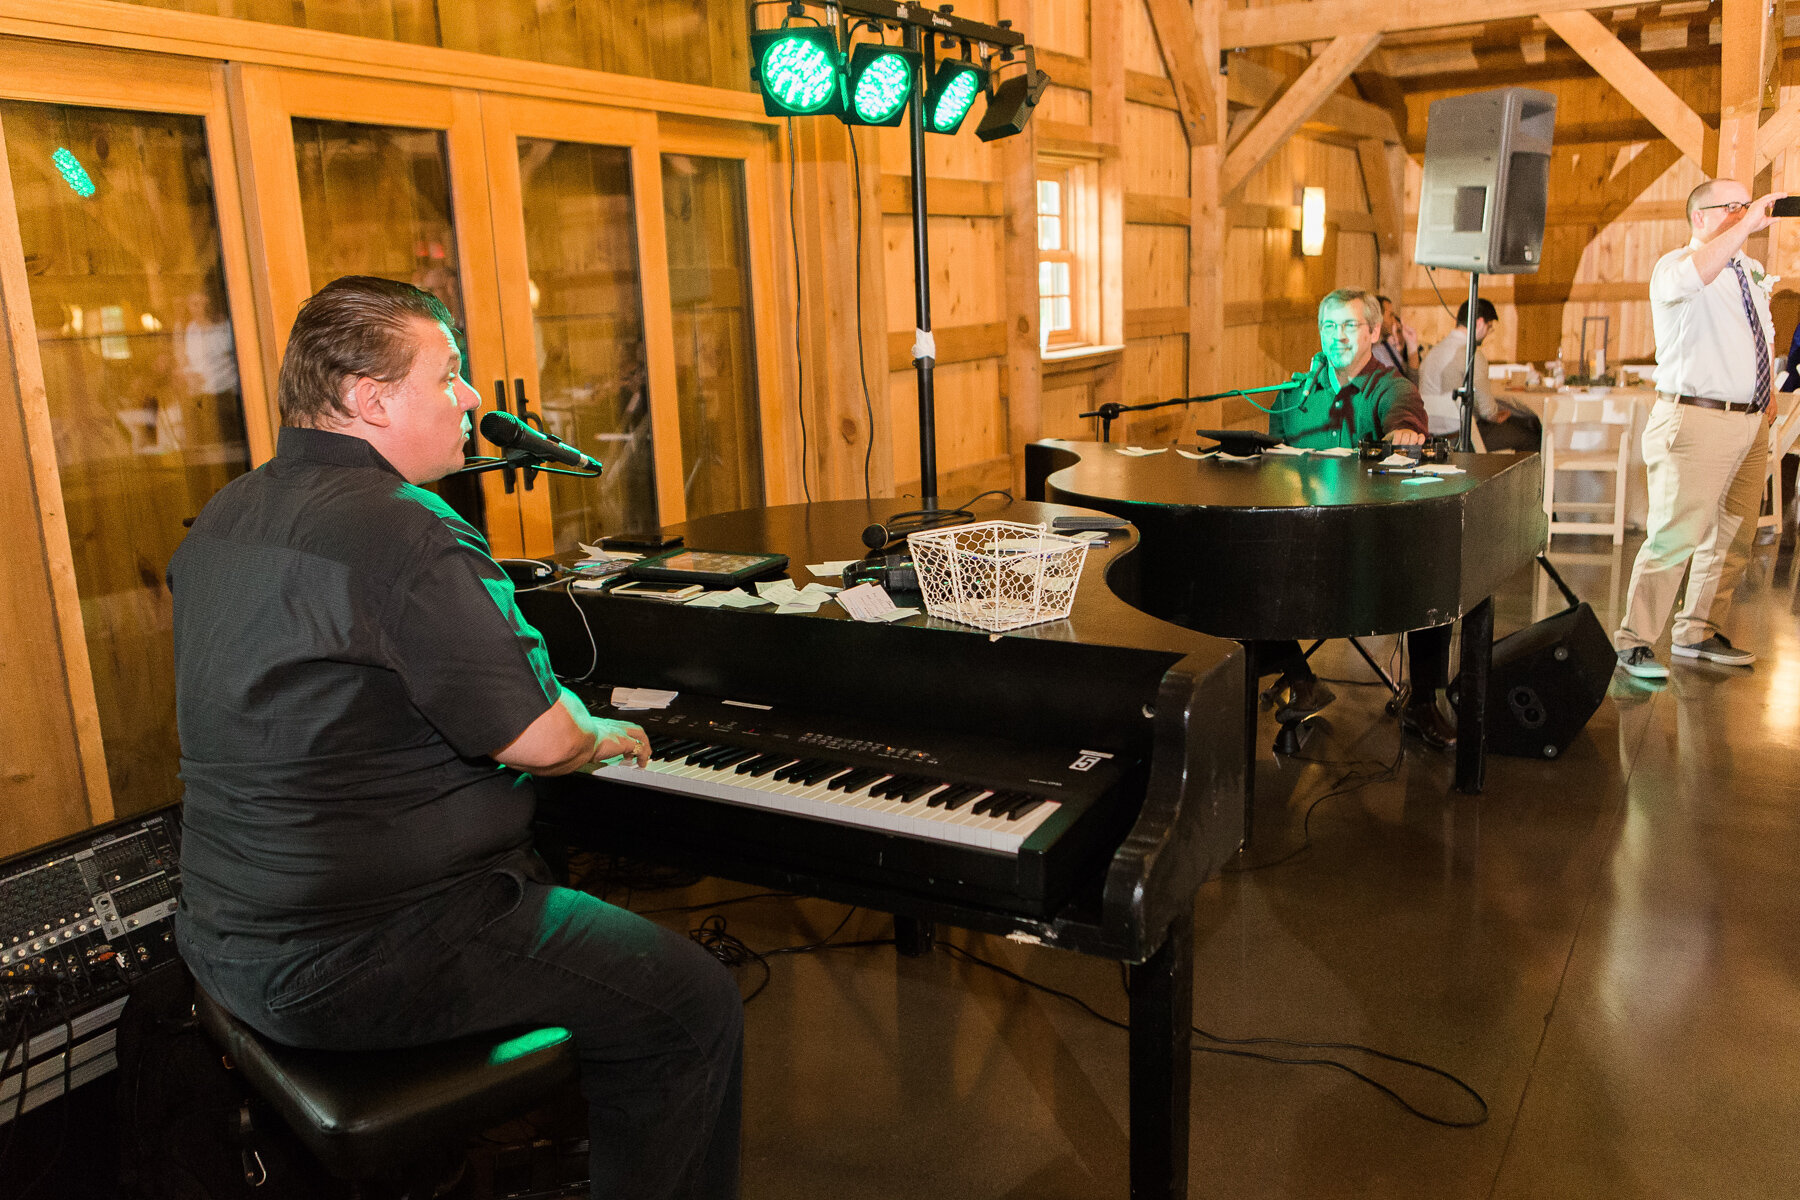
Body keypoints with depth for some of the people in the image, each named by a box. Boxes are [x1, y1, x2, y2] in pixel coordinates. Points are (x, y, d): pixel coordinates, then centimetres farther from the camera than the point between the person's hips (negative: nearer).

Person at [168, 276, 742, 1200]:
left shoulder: (228, 518, 7)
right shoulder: (403, 533, -24)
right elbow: (539, 739, -22)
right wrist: (608, 733, 2)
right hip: (355, 967, -10)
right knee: (697, 1003, -3)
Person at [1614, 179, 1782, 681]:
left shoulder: (1751, 272, 18)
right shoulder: (1674, 265, -7)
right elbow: (1691, 277, -34)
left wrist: (1768, 393, 19)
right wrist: (1747, 224, -30)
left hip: (1751, 422, 8)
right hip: (1696, 423, -8)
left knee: (1733, 536, 13)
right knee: (1675, 536, -12)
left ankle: (1699, 632, 25)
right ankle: (1634, 641, -4)